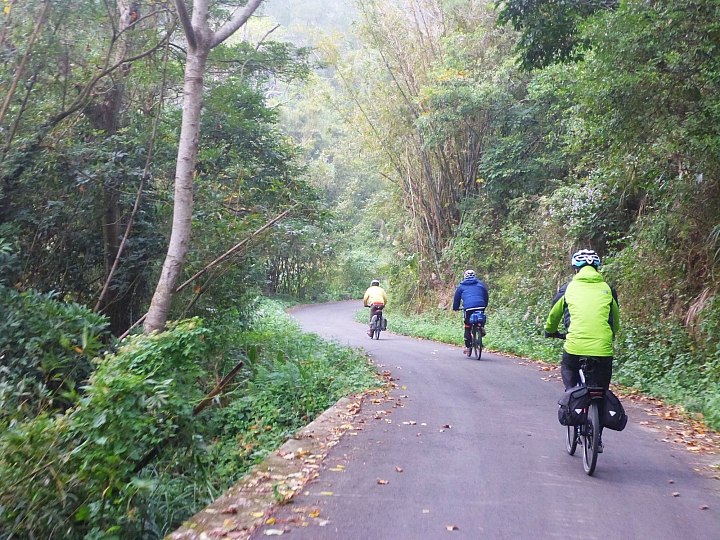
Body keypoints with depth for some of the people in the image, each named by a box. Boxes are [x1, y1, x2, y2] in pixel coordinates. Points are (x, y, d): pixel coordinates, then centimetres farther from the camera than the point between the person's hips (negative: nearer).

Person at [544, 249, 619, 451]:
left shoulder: (569, 288, 10)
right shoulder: (608, 289, 13)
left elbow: (554, 314, 23)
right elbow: (616, 319, 27)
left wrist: (550, 331, 43)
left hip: (575, 345, -1)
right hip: (603, 348, 1)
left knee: (568, 371, 31)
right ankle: (597, 436, 18)